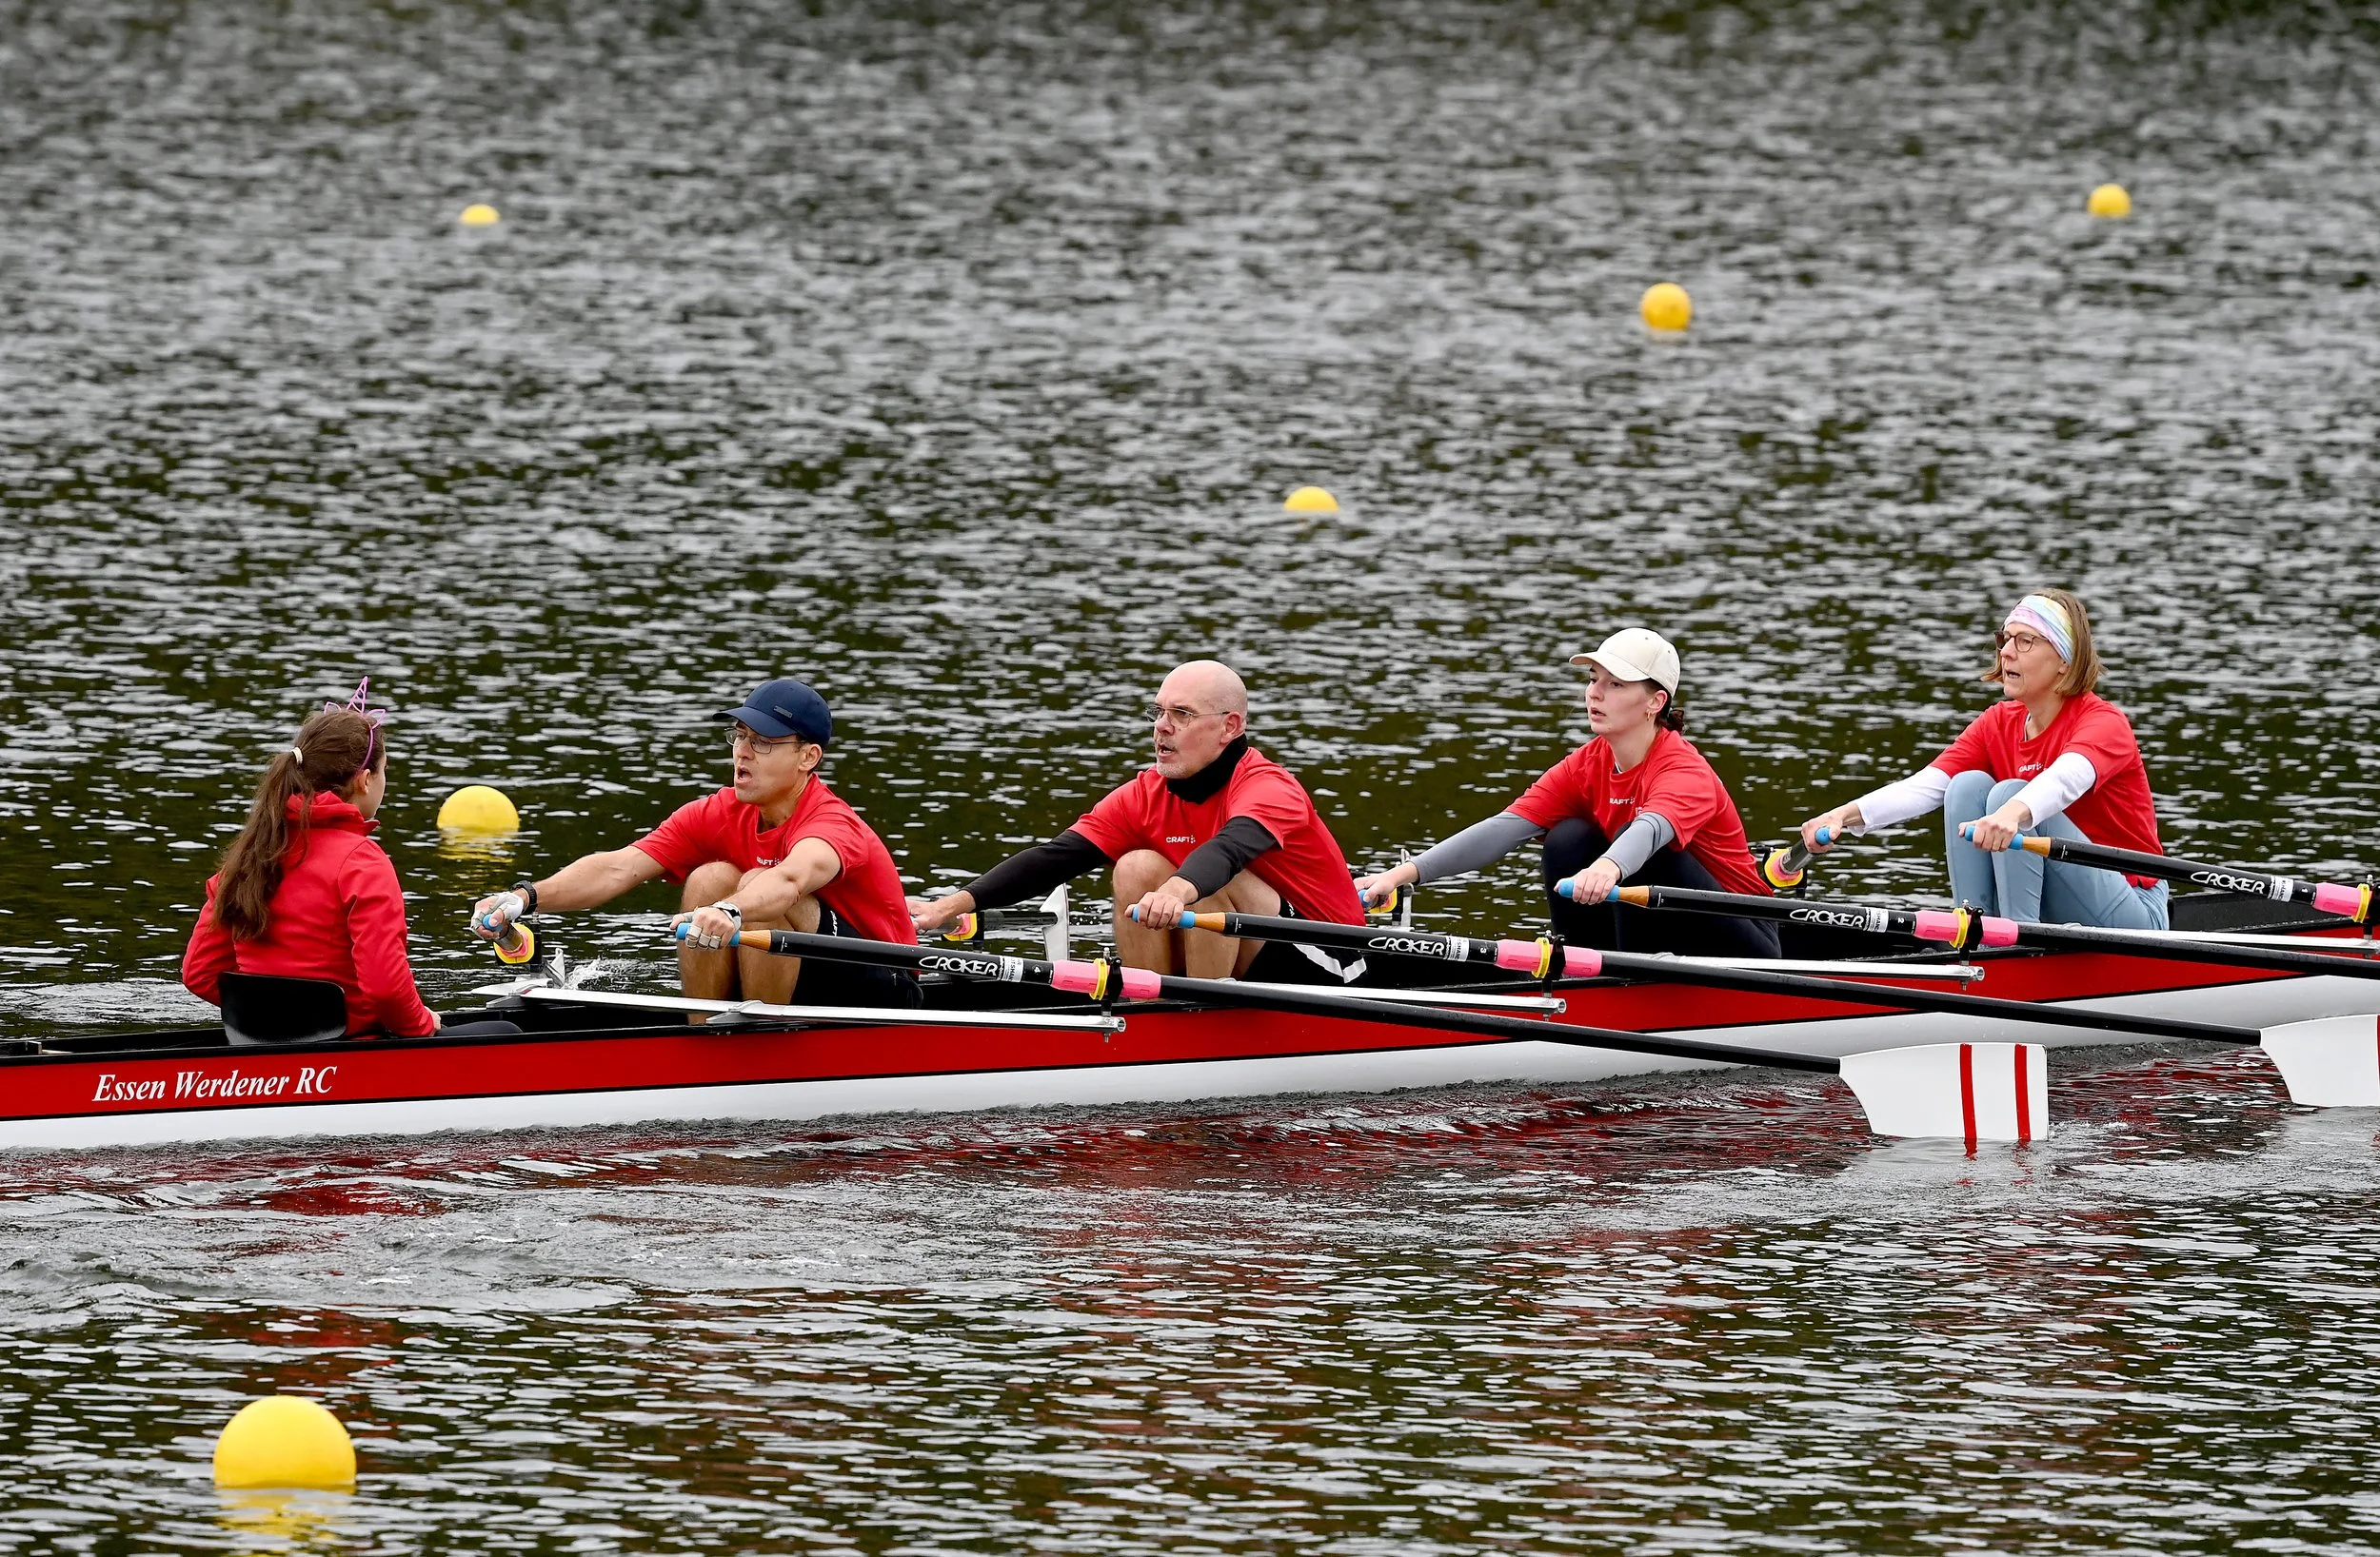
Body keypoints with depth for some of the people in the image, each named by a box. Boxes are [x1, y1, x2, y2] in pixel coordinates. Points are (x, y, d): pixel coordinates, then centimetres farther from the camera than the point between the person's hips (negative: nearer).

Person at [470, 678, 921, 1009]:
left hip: (882, 995, -7)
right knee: (710, 879, -14)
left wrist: (730, 913, -70)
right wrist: (527, 898, -33)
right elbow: (616, 869, -17)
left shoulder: (833, 824, -24)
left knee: (756, 888, -28)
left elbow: (790, 880, -49)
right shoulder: (719, 816, -4)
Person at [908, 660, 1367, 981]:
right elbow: (1057, 857, -10)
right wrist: (954, 905, -21)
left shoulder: (1268, 788, -21)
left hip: (1323, 973, -6)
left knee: (1210, 881, -29)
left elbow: (1232, 846, -45)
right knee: (1138, 867, -12)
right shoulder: (1147, 794, -1)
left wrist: (1178, 891, -66)